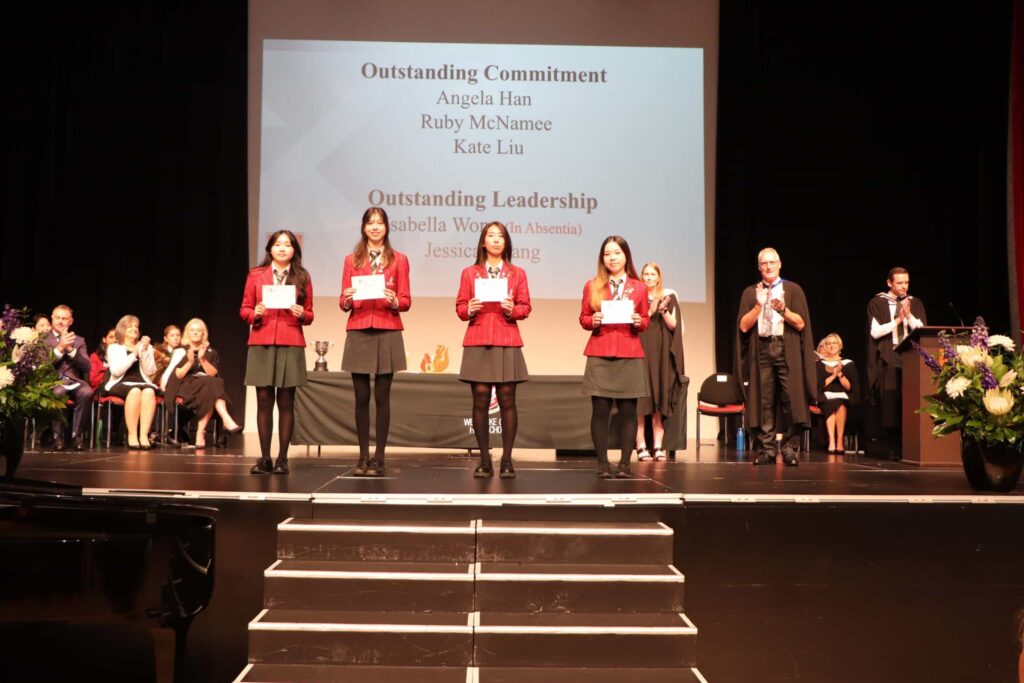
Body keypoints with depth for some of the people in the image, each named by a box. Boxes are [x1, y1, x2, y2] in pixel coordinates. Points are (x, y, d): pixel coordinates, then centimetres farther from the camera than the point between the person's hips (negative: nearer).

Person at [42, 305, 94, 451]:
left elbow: (86, 367, 3)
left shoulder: (79, 341, 16)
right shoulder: (43, 339, 11)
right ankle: (57, 435, -24)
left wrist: (71, 349, -11)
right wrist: (60, 348, -15)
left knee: (87, 392, -34)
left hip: (74, 380, 2)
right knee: (56, 393, -39)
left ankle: (77, 435, -22)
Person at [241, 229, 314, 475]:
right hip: (262, 343, 0)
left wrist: (301, 314, -10)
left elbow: (309, 314, 11)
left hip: (291, 345, 0)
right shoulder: (256, 275, 9)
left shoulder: (302, 278, 9)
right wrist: (255, 313, -10)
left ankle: (282, 459, 5)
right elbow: (244, 310, 10)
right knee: (264, 400, 0)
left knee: (286, 402, -1)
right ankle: (264, 458, 6)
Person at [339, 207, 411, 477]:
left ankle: (379, 458, 5)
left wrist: (394, 302, -17)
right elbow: (343, 302, 8)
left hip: (387, 334, -1)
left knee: (382, 397, -1)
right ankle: (363, 457, 9)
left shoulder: (399, 260, 7)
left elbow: (406, 301, 3)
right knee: (361, 397, 2)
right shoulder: (352, 260, 10)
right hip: (358, 333, 1)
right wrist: (347, 301, -14)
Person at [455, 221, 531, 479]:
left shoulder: (517, 273, 11)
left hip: (507, 343, 0)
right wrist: (469, 310, -12)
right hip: (477, 342, 0)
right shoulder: (469, 273, 10)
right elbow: (459, 307, 9)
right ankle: (484, 460, 6)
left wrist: (512, 309, -14)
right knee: (480, 400, -2)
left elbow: (525, 307, 6)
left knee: (507, 401, -2)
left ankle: (507, 460, 4)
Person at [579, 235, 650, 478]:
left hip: (630, 355, 1)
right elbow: (583, 319, 10)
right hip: (600, 355, 0)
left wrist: (639, 322, -8)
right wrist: (593, 321, -11)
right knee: (600, 409, -3)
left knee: (628, 410, 0)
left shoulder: (639, 287, 8)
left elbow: (646, 320, 14)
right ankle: (602, 463, 5)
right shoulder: (592, 286, 6)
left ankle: (625, 463, 8)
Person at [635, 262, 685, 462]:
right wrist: (650, 311, -15)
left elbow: (673, 326, 4)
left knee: (659, 401, 1)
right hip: (641, 353, -2)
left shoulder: (669, 297, 10)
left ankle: (658, 446, 4)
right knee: (641, 401, -7)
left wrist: (663, 311, -12)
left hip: (661, 355, 2)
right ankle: (641, 446, -6)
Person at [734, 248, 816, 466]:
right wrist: (759, 305, -10)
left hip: (787, 350, -1)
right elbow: (743, 326, 2)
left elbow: (801, 324, 0)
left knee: (791, 400, -6)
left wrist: (783, 310, -16)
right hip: (761, 350, 1)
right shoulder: (750, 293, 11)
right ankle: (767, 449, 6)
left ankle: (790, 450, 0)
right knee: (764, 402, 1)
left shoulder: (793, 289, 7)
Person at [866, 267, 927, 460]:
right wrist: (897, 320, -8)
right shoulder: (878, 303, 5)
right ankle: (893, 450, -1)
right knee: (891, 406, -7)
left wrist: (908, 315, -7)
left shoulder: (915, 303, 15)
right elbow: (875, 332, -5)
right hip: (888, 361, -2)